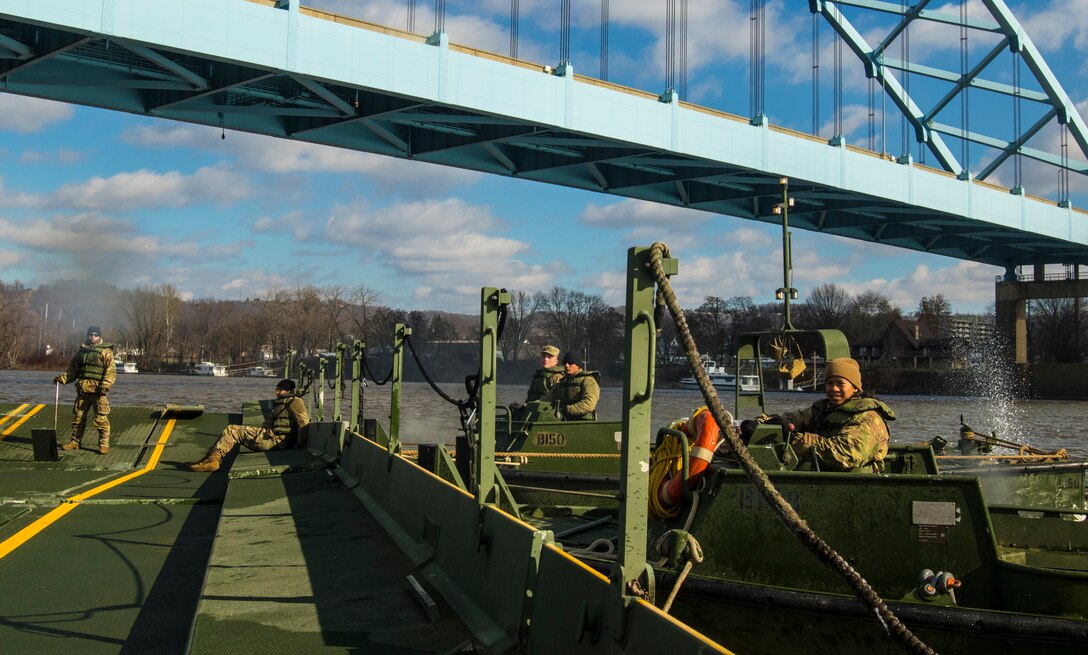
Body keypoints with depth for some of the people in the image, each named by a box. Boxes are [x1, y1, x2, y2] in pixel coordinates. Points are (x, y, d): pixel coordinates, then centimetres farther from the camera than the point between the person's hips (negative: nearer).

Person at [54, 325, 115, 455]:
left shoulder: (105, 352, 0)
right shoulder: (81, 352, 16)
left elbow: (111, 372, -7)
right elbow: (72, 371, 21)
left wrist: (104, 386, -19)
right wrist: (62, 378, 4)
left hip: (98, 391, -5)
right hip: (82, 390, 5)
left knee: (101, 419, -7)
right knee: (78, 417, 11)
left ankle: (104, 444, -1)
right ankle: (75, 442, 22)